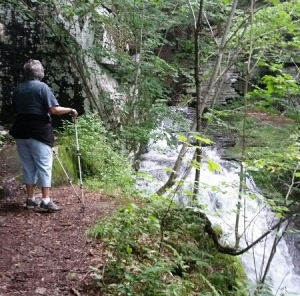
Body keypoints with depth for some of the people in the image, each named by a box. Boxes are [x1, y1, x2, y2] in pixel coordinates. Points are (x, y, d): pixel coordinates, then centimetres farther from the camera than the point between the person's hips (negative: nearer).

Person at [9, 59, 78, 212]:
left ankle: (30, 198, 18)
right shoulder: (42, 87, -8)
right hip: (39, 132, -6)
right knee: (44, 166, -2)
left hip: (21, 132, 6)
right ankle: (46, 200, -5)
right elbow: (54, 110, -15)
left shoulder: (17, 89, 10)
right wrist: (70, 110, -1)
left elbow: (16, 110, 17)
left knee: (28, 166, 12)